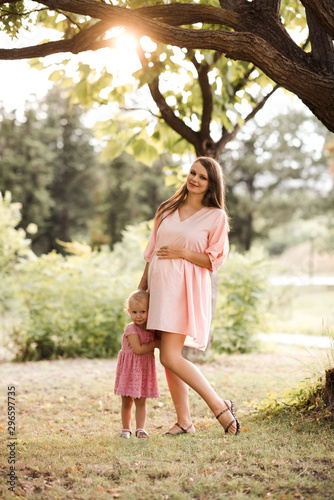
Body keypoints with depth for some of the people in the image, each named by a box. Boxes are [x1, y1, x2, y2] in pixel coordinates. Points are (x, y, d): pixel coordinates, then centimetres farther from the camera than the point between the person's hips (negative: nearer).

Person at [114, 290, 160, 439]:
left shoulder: (151, 328, 4)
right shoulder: (131, 329, -14)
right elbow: (138, 349, -22)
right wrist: (156, 344, -15)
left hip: (144, 369, 4)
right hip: (129, 369, -4)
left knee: (141, 401, 5)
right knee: (127, 401, 6)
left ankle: (140, 428, 12)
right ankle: (126, 428, 20)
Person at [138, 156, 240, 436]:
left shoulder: (216, 216, -1)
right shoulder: (168, 210, 14)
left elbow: (215, 260, -3)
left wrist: (182, 253, -12)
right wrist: (141, 289, 21)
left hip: (185, 289, -6)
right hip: (159, 286, 6)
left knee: (170, 357, -15)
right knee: (169, 357, 6)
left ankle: (220, 406, -2)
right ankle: (184, 421, 14)